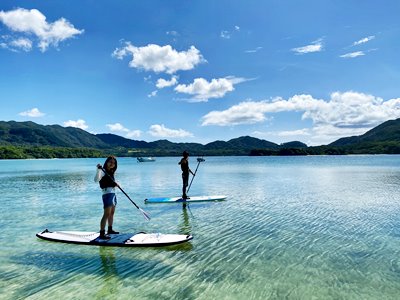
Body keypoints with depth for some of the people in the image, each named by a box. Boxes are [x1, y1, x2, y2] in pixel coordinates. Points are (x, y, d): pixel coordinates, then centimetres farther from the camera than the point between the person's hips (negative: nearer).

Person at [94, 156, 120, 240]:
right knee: (107, 214, -14)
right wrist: (99, 169, -34)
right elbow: (96, 180, -26)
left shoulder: (111, 172, 15)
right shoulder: (103, 171, -10)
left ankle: (110, 230, 30)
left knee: (112, 213, 17)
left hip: (113, 193, 9)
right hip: (107, 194, -9)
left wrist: (116, 184, 4)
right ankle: (102, 234, -12)